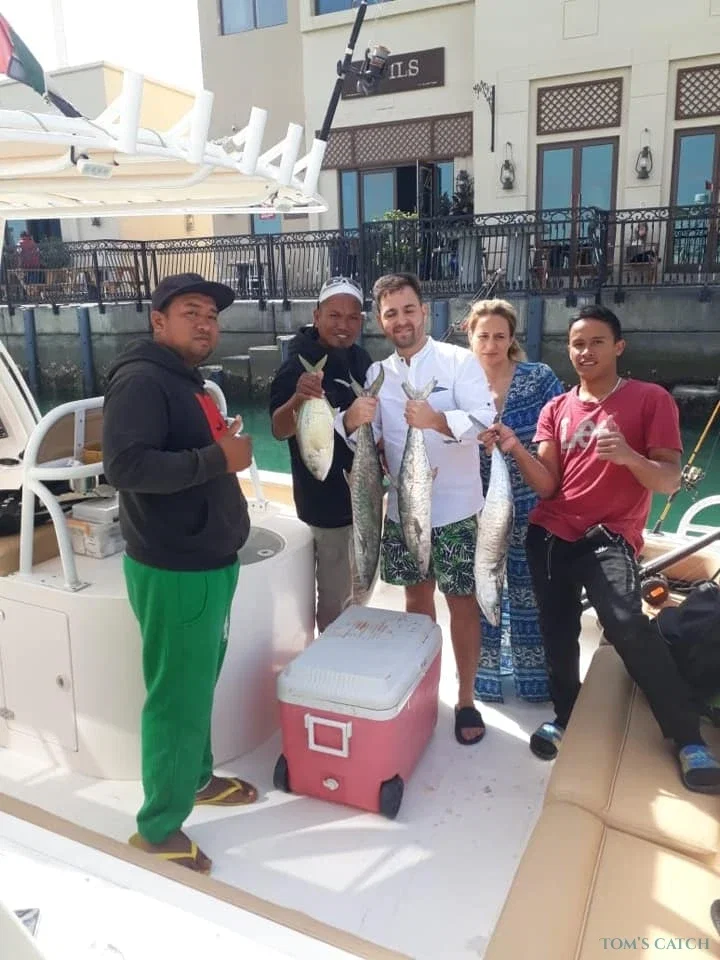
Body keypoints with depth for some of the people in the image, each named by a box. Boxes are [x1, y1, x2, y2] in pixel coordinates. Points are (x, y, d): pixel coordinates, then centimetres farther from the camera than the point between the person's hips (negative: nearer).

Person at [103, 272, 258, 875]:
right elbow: (125, 465, -29)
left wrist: (228, 451, 5)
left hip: (210, 560, 10)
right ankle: (158, 826, 19)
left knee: (200, 683, 22)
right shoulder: (142, 380, -17)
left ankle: (197, 777, 41)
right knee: (177, 696, 1)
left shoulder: (188, 380, 14)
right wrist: (217, 458, -26)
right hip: (174, 569, -10)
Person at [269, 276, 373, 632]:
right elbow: (279, 430, -30)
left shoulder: (361, 358, 3)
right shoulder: (299, 365, -18)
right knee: (335, 597, 1)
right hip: (326, 499, -8)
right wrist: (297, 399, -49)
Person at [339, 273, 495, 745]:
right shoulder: (378, 373, 6)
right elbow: (364, 439, 2)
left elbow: (485, 418, -22)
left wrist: (438, 420, -41)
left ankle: (466, 701, 21)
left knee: (462, 603, 6)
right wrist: (352, 420, -21)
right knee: (417, 597, 17)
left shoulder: (460, 361, -8)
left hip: (454, 510, -4)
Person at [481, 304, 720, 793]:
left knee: (627, 625, -24)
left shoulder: (651, 399, -1)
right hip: (551, 534, 5)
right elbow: (547, 484, 2)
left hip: (610, 536, -4)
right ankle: (565, 717, 33)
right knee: (558, 632, 10)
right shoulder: (557, 409, 11)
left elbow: (670, 481, -7)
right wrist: (514, 447, -16)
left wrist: (629, 456, -27)